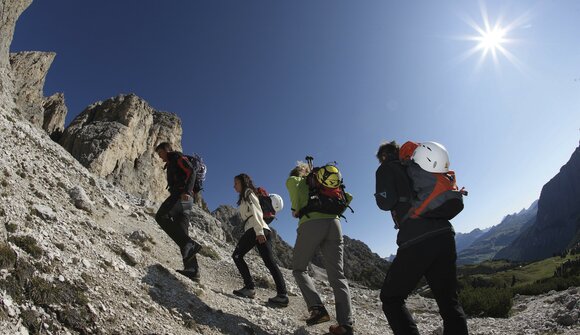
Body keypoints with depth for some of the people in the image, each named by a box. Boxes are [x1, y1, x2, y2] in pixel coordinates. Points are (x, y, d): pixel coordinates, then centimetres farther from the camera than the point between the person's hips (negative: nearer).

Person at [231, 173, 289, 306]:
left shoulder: (247, 192, 7)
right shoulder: (248, 195, 33)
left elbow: (254, 212, -9)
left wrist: (258, 231, -20)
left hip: (255, 230, -8)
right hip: (264, 230, 8)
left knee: (237, 255, 4)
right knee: (270, 262, -2)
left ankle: (249, 287, -5)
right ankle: (282, 294, -11)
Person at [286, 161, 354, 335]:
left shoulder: (298, 181, 18)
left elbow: (291, 181, -9)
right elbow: (348, 197, 26)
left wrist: (295, 209, -1)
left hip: (311, 224, -4)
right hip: (334, 223, 4)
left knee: (299, 269, 13)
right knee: (337, 274, 4)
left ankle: (317, 308, -5)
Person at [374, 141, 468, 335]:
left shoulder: (386, 168, 8)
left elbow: (386, 202, -5)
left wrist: (379, 196, 16)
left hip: (417, 240, -7)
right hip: (444, 235, 7)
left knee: (390, 299, 7)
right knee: (449, 301, 14)